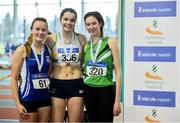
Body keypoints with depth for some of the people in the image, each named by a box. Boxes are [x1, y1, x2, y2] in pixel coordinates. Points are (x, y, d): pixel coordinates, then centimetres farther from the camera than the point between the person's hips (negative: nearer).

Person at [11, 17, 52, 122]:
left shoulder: (48, 50, 5)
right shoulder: (22, 50, -7)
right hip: (27, 99, -4)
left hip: (45, 98, 4)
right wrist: (18, 103, -12)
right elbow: (14, 78, -7)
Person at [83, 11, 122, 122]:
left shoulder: (110, 42, -5)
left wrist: (117, 100, -13)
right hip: (89, 91, 4)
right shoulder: (86, 45, 7)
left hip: (106, 91, -4)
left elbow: (118, 71, -8)